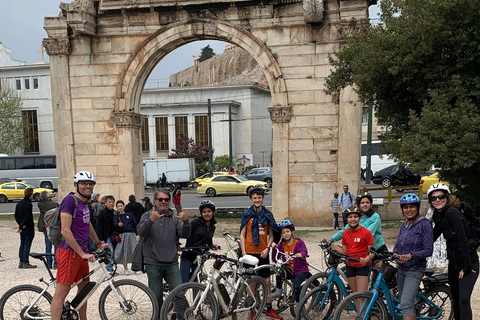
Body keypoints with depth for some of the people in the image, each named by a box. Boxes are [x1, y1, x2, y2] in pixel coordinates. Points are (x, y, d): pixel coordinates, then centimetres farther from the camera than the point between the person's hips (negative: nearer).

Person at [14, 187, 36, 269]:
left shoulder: (19, 203, 9)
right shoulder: (28, 204, -18)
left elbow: (16, 216, 11)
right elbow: (27, 217, -21)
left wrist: (21, 225, 3)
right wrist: (21, 226, -12)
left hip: (22, 229, 8)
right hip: (29, 228, -8)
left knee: (22, 244, 13)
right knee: (27, 245, -4)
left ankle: (21, 262, 16)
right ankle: (25, 263, -2)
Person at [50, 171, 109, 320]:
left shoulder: (84, 202, 13)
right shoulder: (70, 200, -14)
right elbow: (65, 231, -20)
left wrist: (99, 243, 35)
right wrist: (83, 254, -19)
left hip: (81, 252, 10)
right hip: (69, 251, -9)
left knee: (84, 288, 18)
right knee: (61, 292, -9)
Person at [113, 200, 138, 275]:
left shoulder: (129, 214, 13)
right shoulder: (116, 216, 10)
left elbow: (135, 224, 12)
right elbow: (115, 223, -10)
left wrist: (137, 234, 4)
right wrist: (118, 224, -34)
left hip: (131, 234, 0)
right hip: (122, 235, 0)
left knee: (135, 250, -7)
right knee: (124, 252, -1)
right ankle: (125, 268, 12)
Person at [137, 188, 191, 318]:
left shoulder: (174, 218, 11)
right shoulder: (148, 215, 4)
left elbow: (185, 234, -2)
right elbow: (140, 232, -13)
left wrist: (186, 221, -22)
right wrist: (150, 220, -32)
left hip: (172, 264, 2)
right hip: (153, 264, -1)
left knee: (180, 295, -5)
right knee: (157, 298, 6)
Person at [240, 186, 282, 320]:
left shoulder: (267, 215, 6)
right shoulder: (246, 214, 2)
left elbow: (271, 235, 9)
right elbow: (242, 235, 2)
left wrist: (267, 248, -6)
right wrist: (243, 252, -6)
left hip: (263, 253, 1)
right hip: (250, 253, -1)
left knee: (267, 281, 4)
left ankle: (269, 309, 15)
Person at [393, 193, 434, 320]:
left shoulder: (424, 225, -9)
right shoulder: (404, 226, 13)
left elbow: (428, 250, -13)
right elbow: (397, 245, 15)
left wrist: (411, 255, -27)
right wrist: (396, 255, -8)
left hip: (414, 270, -7)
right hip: (401, 269, 7)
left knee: (406, 303, -19)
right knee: (409, 304, 13)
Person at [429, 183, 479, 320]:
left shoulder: (452, 213, -20)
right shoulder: (438, 215, 6)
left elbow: (463, 241, -23)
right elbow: (433, 236, 19)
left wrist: (466, 267, -23)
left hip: (468, 261, -8)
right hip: (454, 262, 9)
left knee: (463, 299, -18)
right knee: (456, 299, 12)